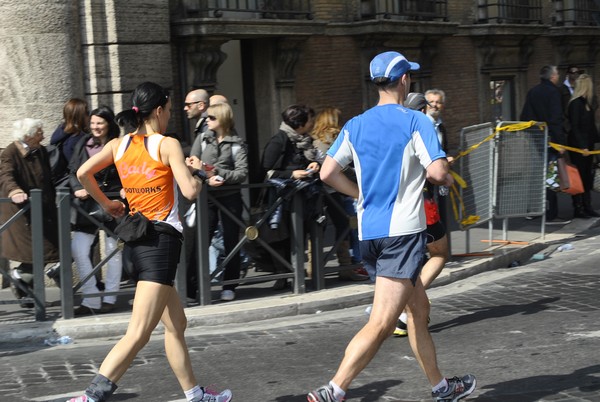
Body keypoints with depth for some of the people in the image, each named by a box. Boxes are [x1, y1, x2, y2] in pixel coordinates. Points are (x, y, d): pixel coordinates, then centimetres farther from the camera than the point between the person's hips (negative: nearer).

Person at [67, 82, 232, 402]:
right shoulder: (168, 144, -8)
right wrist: (197, 171, 6)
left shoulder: (119, 145, 8)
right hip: (161, 240, -8)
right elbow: (190, 191, -15)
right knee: (138, 334, -13)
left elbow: (83, 173, 1)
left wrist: (106, 204, 14)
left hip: (135, 239, 8)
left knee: (176, 324, 20)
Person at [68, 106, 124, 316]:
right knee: (78, 249, -4)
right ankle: (91, 299, 3)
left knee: (113, 249, 7)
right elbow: (74, 172, 8)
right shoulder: (83, 145, 7)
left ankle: (109, 298, 18)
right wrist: (78, 188, -11)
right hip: (88, 203, 3)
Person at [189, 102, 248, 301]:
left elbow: (242, 173, -6)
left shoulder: (236, 143, 2)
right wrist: (207, 179, -16)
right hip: (206, 197, 1)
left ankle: (229, 287, 17)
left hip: (230, 197, -1)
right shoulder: (202, 139, 8)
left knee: (231, 242, 6)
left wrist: (220, 174, -18)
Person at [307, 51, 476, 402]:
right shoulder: (416, 122, -7)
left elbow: (328, 173, 4)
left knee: (419, 310, 20)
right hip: (403, 231, -7)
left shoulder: (355, 126, 9)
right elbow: (437, 172, -16)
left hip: (369, 233, 7)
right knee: (381, 324, -12)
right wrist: (447, 178, 6)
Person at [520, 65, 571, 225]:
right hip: (549, 140, -8)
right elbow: (556, 120, -17)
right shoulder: (553, 92, -11)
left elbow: (524, 117, 16)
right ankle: (551, 215, -5)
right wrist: (560, 142, -16)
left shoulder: (532, 92, 12)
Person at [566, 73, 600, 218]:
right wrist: (582, 147, -22)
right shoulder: (576, 103, -14)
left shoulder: (587, 103, 13)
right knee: (579, 177, -3)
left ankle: (587, 207, 17)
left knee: (587, 177, 11)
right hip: (578, 147, -9)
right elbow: (574, 127, -18)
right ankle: (578, 208, 2)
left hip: (587, 146, 9)